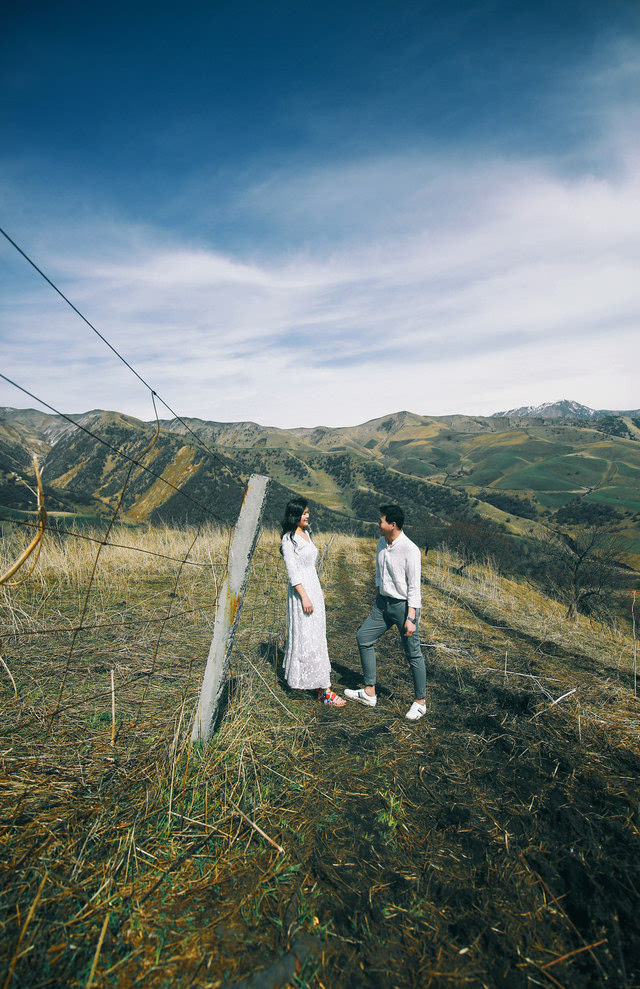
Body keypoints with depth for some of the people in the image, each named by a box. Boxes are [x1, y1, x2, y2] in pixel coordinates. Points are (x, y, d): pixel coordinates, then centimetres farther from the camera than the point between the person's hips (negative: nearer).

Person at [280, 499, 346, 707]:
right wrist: (304, 597, -20)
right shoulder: (289, 539, -13)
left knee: (315, 634, 14)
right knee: (308, 638, -4)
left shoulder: (306, 533, 13)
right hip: (301, 590, -9)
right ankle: (324, 690, 0)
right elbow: (292, 571, -17)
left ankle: (301, 678, 28)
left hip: (313, 587, 9)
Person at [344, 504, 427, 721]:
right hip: (383, 602, 8)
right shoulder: (381, 543, 3)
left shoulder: (410, 550, -20)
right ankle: (369, 693, 22)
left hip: (403, 605, -8)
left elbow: (414, 587, -18)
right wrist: (377, 602, 19)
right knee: (363, 637, 10)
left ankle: (420, 702, 22)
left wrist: (411, 617, -20)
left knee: (413, 653, 3)